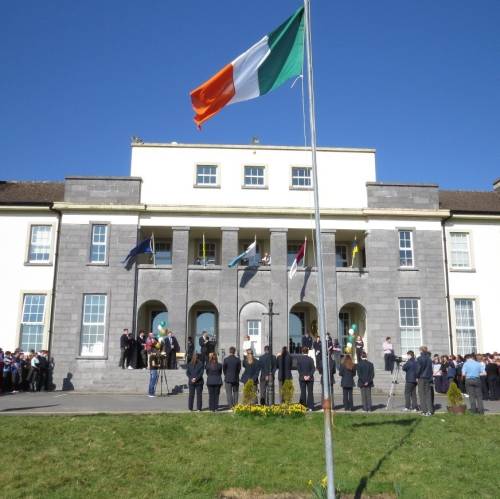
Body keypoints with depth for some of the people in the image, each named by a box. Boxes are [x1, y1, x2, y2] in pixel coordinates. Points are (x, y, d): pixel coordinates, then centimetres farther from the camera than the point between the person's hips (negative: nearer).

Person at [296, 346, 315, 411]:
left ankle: (303, 407, 5)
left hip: (302, 378, 1)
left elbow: (298, 368, -5)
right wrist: (309, 376, -10)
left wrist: (303, 376, -6)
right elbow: (313, 368, -10)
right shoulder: (310, 359, -6)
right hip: (310, 378, -1)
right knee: (310, 392, 5)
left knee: (303, 392, 6)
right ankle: (310, 407, 2)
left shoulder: (299, 358, -2)